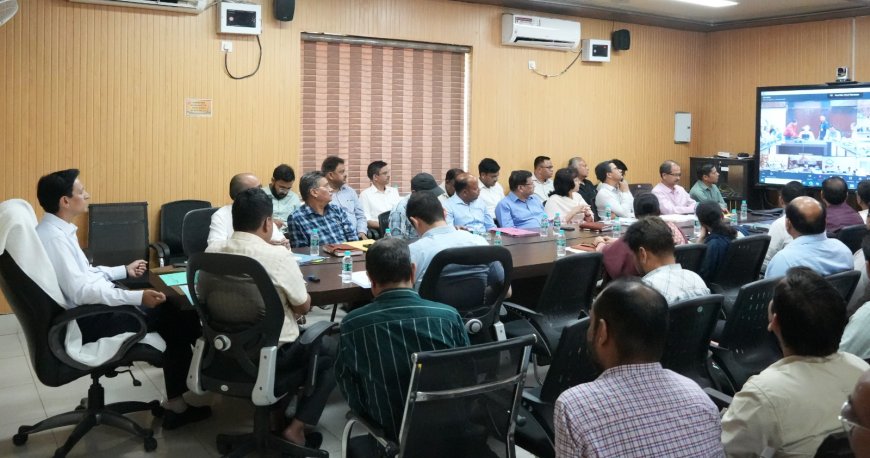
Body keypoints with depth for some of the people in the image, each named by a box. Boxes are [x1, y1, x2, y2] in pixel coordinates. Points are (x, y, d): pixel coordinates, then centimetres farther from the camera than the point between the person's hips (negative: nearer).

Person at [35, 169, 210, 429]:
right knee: (172, 315, -9)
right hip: (87, 320, -10)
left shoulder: (59, 231, 9)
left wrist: (125, 271, 24)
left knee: (172, 308, 6)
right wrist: (138, 297, -33)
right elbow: (80, 292, -29)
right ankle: (179, 402, 3)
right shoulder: (53, 237, -21)